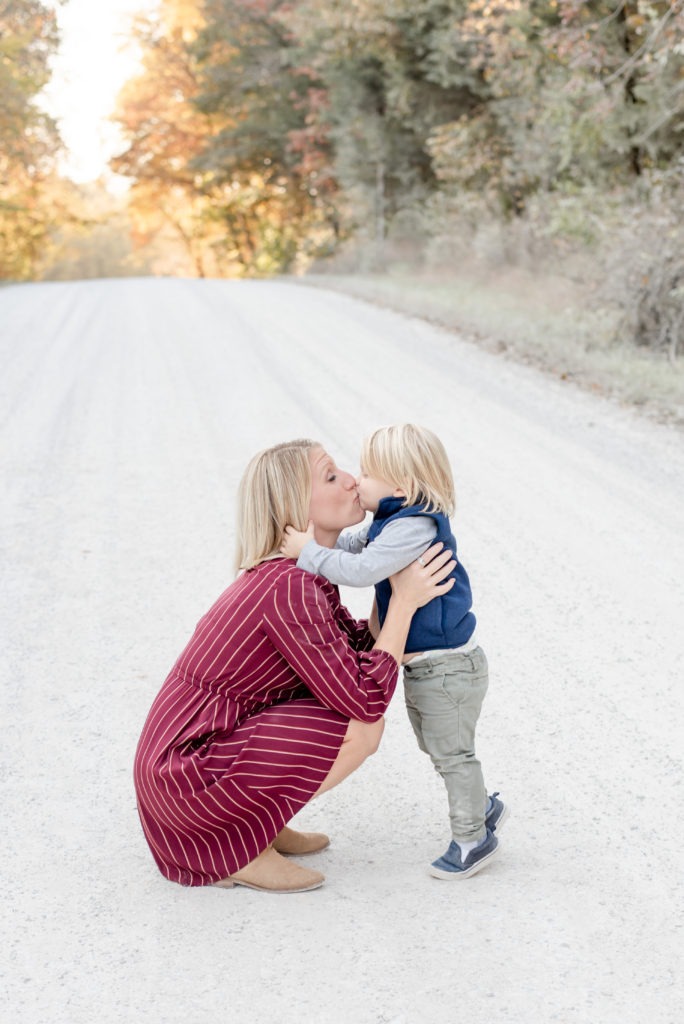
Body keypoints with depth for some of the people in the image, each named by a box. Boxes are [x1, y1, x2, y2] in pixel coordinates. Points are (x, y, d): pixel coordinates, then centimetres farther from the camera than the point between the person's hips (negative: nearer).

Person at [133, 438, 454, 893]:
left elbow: (360, 644, 15)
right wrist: (404, 600, -17)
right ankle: (238, 850, -5)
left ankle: (259, 823, 12)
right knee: (363, 725, -16)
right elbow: (367, 701, -24)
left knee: (342, 692, 12)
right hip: (188, 780, -9)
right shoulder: (288, 589, -22)